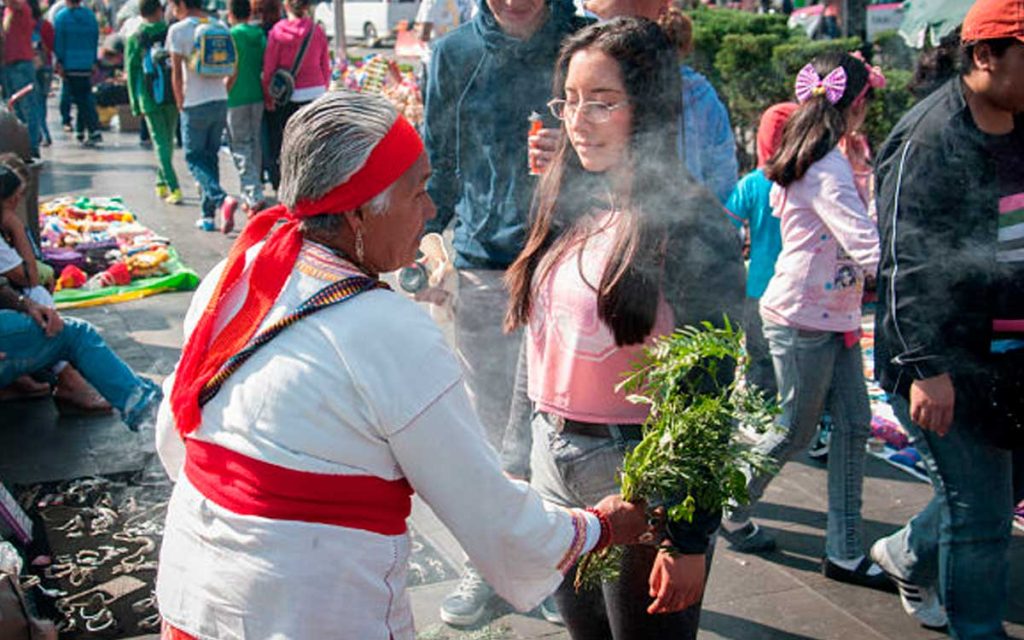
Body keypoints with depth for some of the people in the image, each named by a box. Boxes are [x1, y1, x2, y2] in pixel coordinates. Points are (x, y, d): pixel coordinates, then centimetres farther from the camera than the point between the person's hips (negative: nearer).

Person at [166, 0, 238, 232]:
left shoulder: (178, 30, -8)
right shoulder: (221, 26, 8)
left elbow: (177, 72, -9)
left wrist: (180, 103, 1)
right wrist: (223, 92, 16)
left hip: (195, 105, -5)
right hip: (220, 102, 5)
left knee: (195, 159, 3)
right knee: (211, 158, 14)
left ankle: (221, 200, -21)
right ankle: (208, 215, 15)